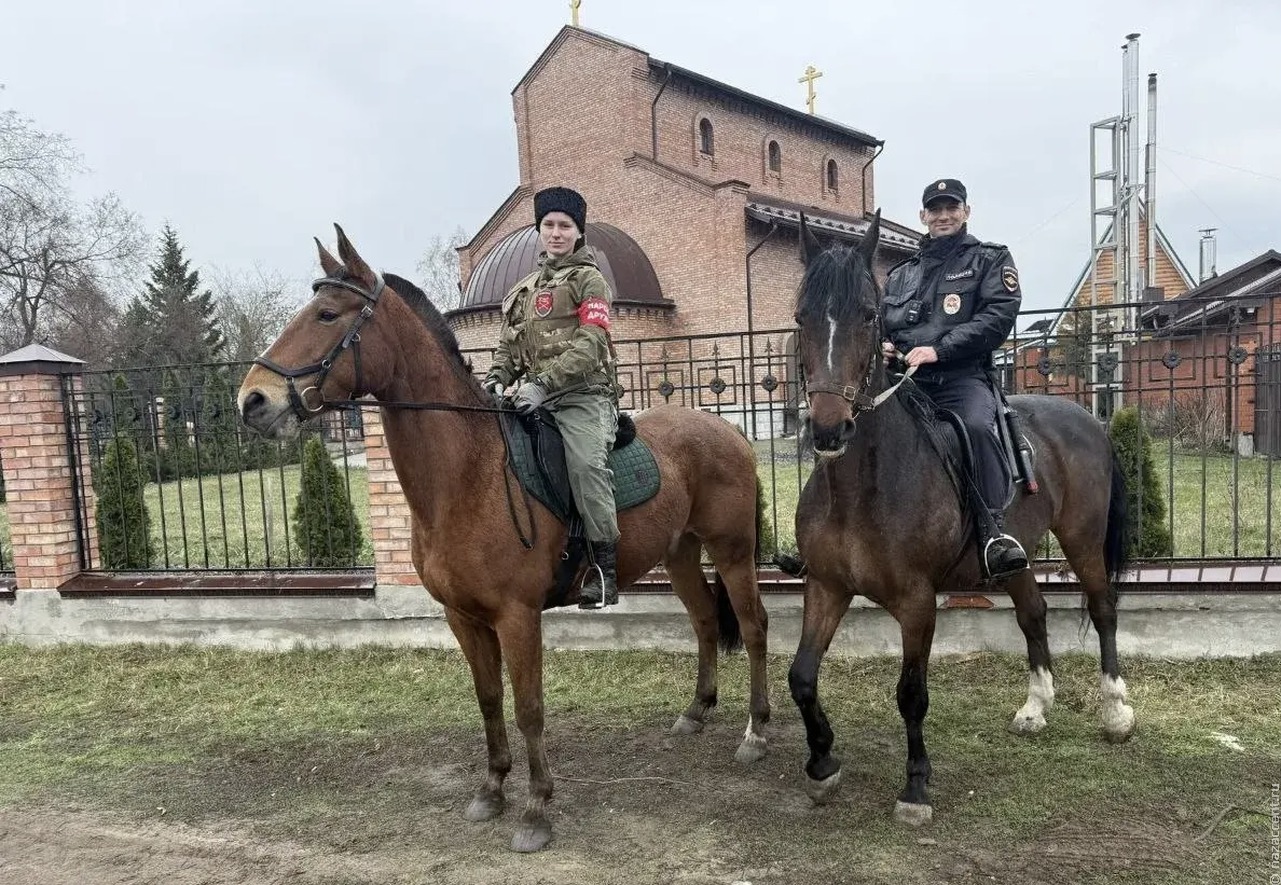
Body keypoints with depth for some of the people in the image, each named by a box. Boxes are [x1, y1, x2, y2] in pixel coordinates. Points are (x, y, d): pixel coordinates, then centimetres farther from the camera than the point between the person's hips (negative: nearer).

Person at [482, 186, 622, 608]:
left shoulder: (589, 279, 6)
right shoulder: (522, 291, 25)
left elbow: (590, 344, -10)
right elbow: (507, 349, 23)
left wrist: (542, 384, -21)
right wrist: (496, 380, 0)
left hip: (584, 395, -6)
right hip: (536, 400, 7)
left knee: (585, 461, -32)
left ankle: (605, 565, -24)